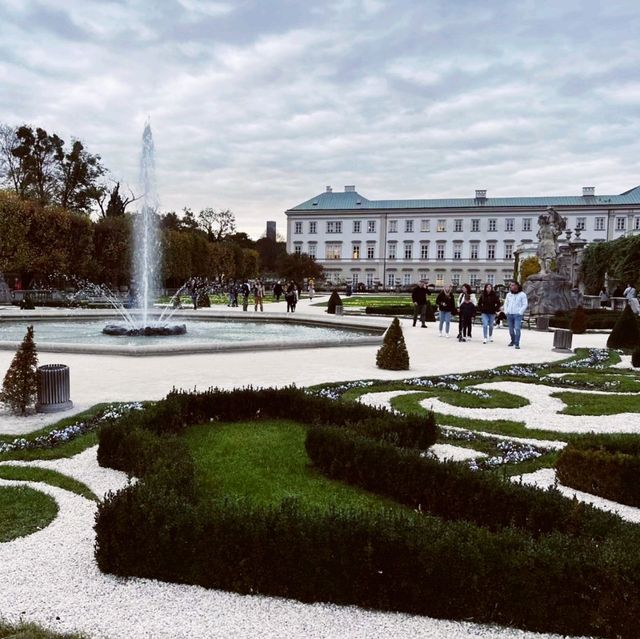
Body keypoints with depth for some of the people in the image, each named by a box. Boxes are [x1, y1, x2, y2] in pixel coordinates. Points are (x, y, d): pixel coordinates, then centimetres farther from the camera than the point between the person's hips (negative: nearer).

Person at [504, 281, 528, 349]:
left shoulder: (522, 294, -2)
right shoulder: (509, 294, 13)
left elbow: (525, 304, -4)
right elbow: (506, 303, 21)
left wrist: (520, 312, -12)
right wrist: (506, 311, 8)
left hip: (517, 315, -5)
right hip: (509, 315, 5)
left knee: (517, 329, -14)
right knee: (511, 329, 9)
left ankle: (517, 344, -12)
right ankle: (513, 341, 27)